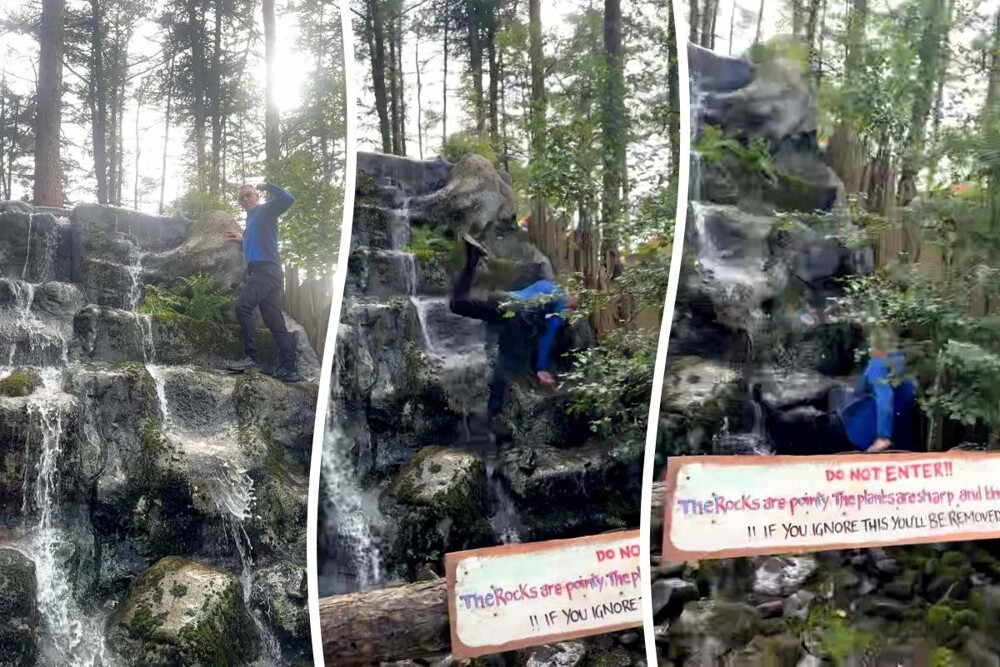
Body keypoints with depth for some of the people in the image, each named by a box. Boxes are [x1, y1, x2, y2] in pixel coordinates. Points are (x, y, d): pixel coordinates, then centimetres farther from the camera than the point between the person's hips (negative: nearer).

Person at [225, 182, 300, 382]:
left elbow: (287, 200, -13)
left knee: (243, 306, -25)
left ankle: (251, 357, -27)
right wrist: (243, 239, 42)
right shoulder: (252, 220, 29)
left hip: (266, 269, -10)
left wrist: (267, 186, -4)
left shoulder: (265, 210, 5)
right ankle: (288, 369, -1)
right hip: (261, 272, 10)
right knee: (275, 321, 3)